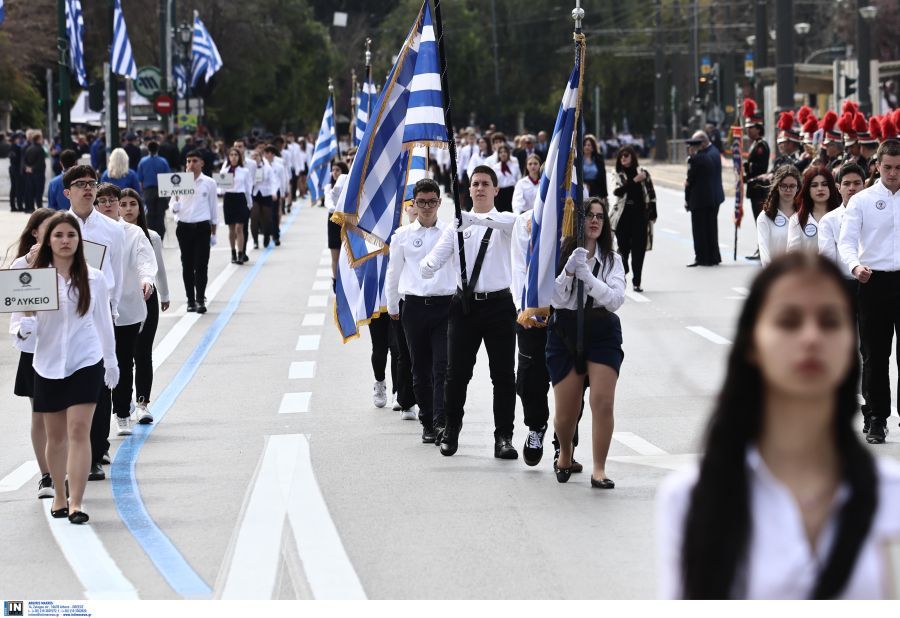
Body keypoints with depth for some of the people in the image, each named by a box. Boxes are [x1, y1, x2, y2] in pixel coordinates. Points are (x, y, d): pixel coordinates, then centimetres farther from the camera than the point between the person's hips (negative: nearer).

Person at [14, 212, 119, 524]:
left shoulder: (93, 279, 1)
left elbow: (103, 322, 10)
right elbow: (22, 326, -1)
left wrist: (111, 361, 14)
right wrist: (24, 329, -24)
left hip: (86, 363, -1)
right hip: (47, 365, 1)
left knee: (79, 430, -11)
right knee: (55, 435, 11)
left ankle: (76, 502, -15)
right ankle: (59, 494, 29)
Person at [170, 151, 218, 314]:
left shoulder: (209, 183, 2)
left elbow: (213, 208, 9)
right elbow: (173, 207, 6)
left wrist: (213, 233, 10)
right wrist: (175, 205, -19)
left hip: (202, 227, -1)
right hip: (184, 227, 1)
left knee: (201, 265, -5)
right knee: (187, 265, 4)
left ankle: (200, 299, -2)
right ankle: (190, 299, 11)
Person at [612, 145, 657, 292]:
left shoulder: (643, 173, 5)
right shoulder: (618, 175, 6)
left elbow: (651, 195, 7)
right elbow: (618, 191, -12)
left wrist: (652, 215, 3)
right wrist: (634, 181, -16)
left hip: (640, 216, 0)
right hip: (624, 216, 0)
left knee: (639, 250, -2)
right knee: (623, 247, 1)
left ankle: (637, 282, 2)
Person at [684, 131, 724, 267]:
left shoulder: (696, 158, -20)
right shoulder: (715, 152, 5)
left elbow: (691, 180, -15)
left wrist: (687, 199, -5)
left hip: (700, 199, -8)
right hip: (715, 197, 8)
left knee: (699, 230, 2)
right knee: (711, 228, 16)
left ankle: (702, 258, 4)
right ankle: (713, 257, 22)